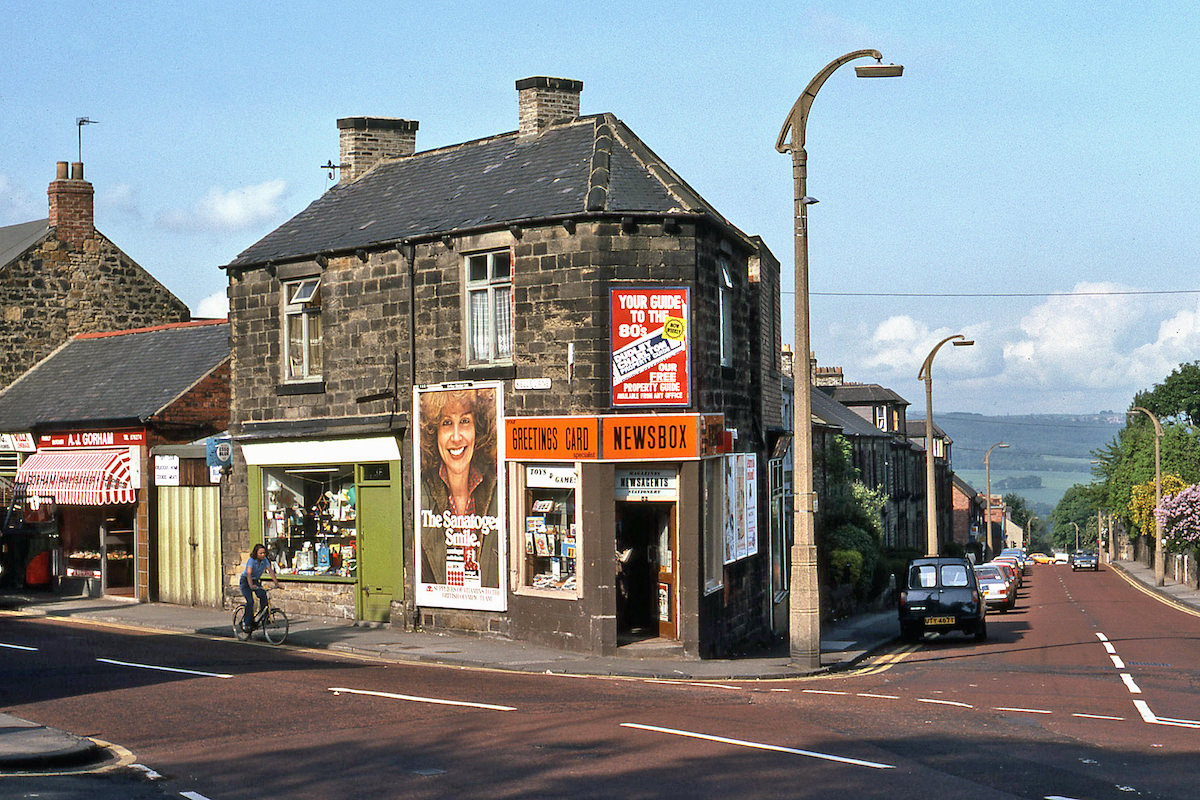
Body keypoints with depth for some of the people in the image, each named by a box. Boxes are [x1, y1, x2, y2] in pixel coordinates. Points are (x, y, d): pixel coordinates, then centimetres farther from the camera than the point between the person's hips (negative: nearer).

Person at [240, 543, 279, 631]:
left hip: (255, 581, 5)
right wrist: (251, 585, -52)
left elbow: (271, 571, -14)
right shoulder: (251, 560, -26)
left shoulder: (265, 560, -11)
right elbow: (249, 573, -38)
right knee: (250, 602, -19)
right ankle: (247, 623, -10)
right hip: (245, 581, -5)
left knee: (263, 596, -20)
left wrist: (276, 583, -26)